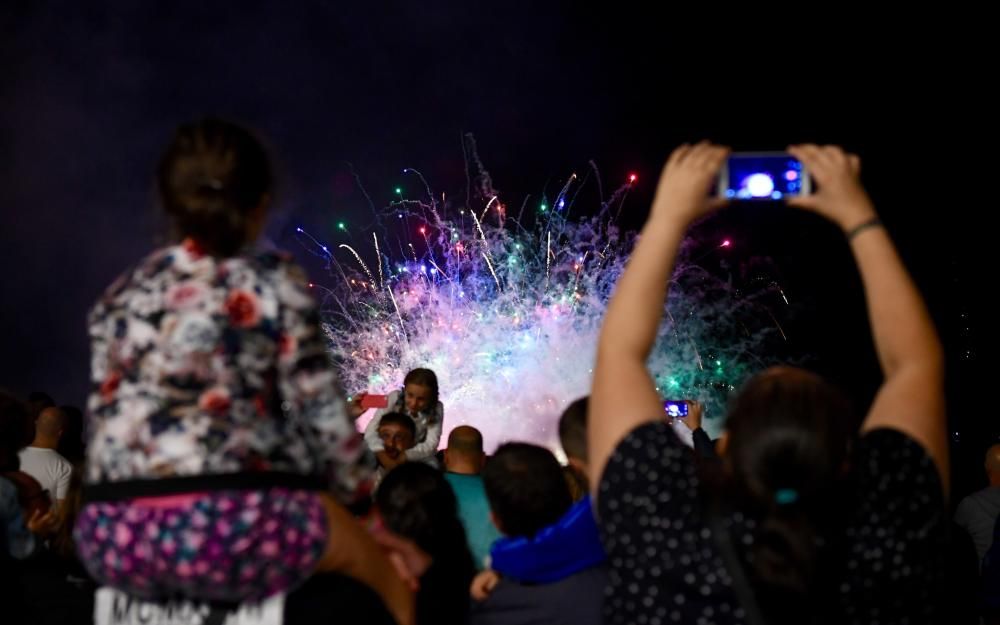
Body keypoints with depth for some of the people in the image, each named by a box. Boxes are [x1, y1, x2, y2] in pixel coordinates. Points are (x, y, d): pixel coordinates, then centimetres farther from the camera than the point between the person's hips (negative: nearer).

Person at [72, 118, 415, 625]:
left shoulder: (120, 296, 14)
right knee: (392, 558, 23)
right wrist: (359, 493, 17)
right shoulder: (272, 283, 1)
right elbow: (321, 416, -1)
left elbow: (104, 422, 17)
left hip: (113, 539, 6)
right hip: (232, 526, -6)